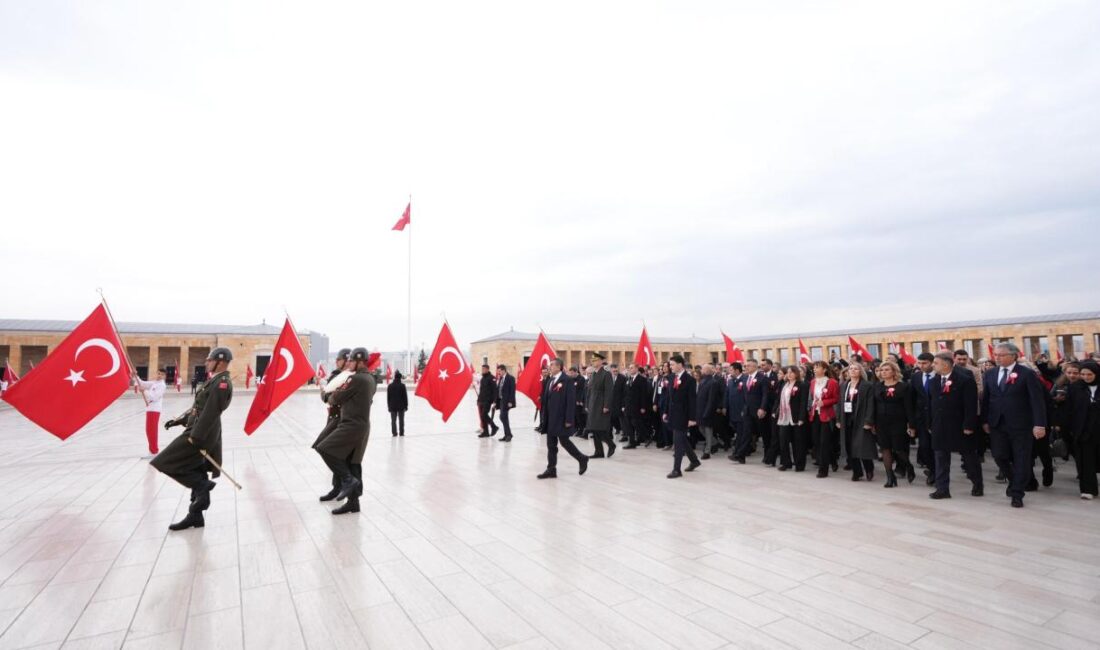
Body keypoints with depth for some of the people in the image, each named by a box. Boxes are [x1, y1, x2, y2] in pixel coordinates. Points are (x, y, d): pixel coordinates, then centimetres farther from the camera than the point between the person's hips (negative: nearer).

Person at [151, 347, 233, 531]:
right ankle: (195, 516, 21)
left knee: (166, 462, -5)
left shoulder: (222, 382, -17)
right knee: (196, 473, 13)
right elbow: (198, 407, 24)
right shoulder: (215, 380, 16)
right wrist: (180, 420, 18)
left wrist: (195, 437, -22)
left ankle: (203, 485, -2)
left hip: (202, 434, -10)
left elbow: (211, 413, -22)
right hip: (201, 432, 10)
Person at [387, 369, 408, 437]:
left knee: (393, 420, 6)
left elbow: (388, 397, 5)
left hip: (392, 406, 2)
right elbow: (405, 396, -6)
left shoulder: (390, 386, 0)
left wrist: (388, 406, 12)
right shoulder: (402, 385, -8)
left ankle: (394, 433, 2)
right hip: (401, 406, -1)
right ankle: (401, 433, 8)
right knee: (401, 420, 7)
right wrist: (406, 405, 2)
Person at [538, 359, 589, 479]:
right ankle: (551, 469, 15)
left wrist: (569, 419, -19)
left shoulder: (568, 380, -12)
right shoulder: (550, 381, 12)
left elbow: (571, 401, -15)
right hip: (550, 419, 7)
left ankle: (582, 459, 21)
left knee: (564, 441, 0)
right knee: (550, 444, 8)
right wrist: (545, 417, 10)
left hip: (562, 419, -7)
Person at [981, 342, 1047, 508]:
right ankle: (1015, 481, 31)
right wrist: (985, 420, 6)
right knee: (999, 456, 4)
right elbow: (986, 399, 10)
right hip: (997, 424, 4)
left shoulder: (1028, 374, -7)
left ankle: (1017, 494, 14)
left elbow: (1037, 400, -10)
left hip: (1021, 425, -4)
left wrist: (1039, 424, -17)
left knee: (1021, 459, 4)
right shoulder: (990, 374, 7)